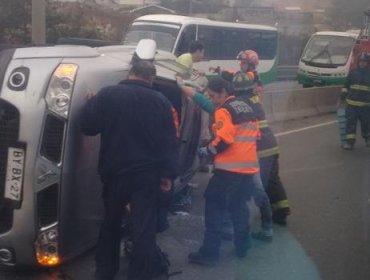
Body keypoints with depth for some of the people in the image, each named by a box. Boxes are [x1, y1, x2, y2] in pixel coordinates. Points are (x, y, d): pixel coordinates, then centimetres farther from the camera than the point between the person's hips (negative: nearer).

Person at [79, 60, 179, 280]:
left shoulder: (107, 94, -5)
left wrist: (91, 104, 17)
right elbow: (169, 141, -2)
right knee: (144, 228, 4)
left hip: (114, 172, 1)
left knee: (110, 223, 20)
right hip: (146, 174, -1)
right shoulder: (160, 101, -2)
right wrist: (168, 173, 5)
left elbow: (87, 126, -2)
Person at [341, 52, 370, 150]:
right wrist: (344, 94, 4)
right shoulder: (353, 72, 4)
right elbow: (346, 85, 12)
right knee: (350, 123, -3)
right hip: (352, 104, 0)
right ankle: (350, 142, 1)